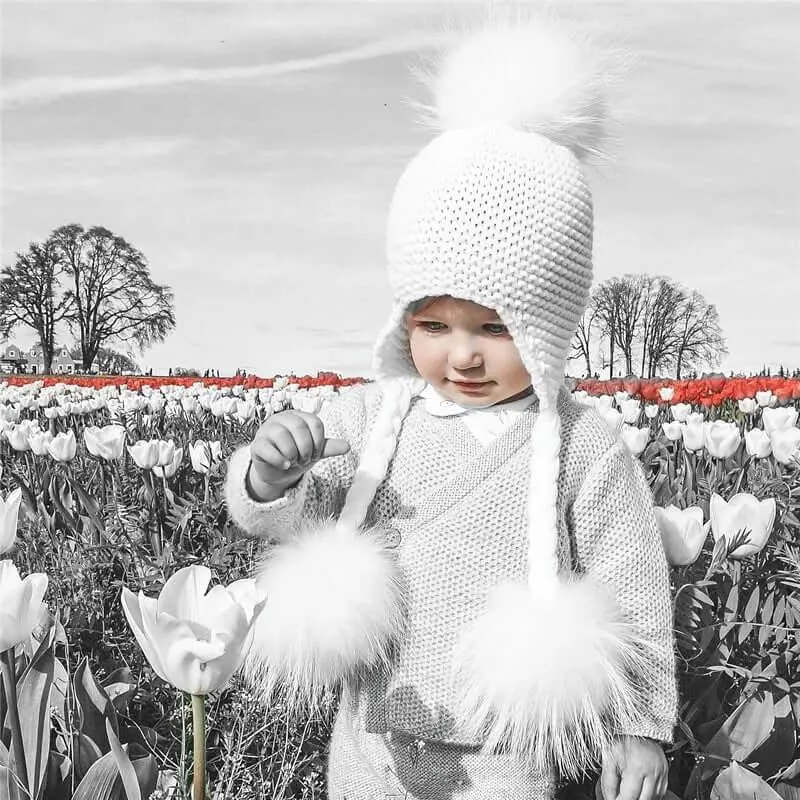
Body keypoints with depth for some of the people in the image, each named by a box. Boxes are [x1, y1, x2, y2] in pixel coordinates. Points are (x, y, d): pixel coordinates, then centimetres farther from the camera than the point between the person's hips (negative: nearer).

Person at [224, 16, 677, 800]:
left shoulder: (583, 449, -12)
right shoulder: (372, 416, -5)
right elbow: (289, 517, -1)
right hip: (371, 735, 3)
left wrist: (638, 725, 1)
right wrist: (269, 478, -24)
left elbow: (629, 595, -4)